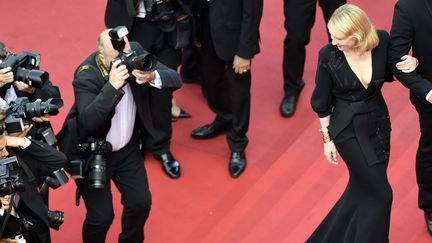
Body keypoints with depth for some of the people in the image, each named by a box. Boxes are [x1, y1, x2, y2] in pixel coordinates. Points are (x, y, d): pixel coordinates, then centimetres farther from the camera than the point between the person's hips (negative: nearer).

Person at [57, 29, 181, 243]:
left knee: (141, 202, 7)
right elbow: (88, 121, -39)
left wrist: (152, 77, -37)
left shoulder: (135, 52, -14)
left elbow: (175, 80, -16)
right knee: (101, 215, -5)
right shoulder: (86, 75, -27)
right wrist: (112, 86, -46)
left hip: (128, 147, 5)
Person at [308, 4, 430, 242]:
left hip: (378, 122, 4)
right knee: (380, 195, -3)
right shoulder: (328, 55, -21)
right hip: (348, 128, -4)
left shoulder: (382, 40, -14)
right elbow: (322, 101, -7)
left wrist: (409, 64, -15)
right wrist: (327, 138, -2)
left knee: (363, 188, 15)